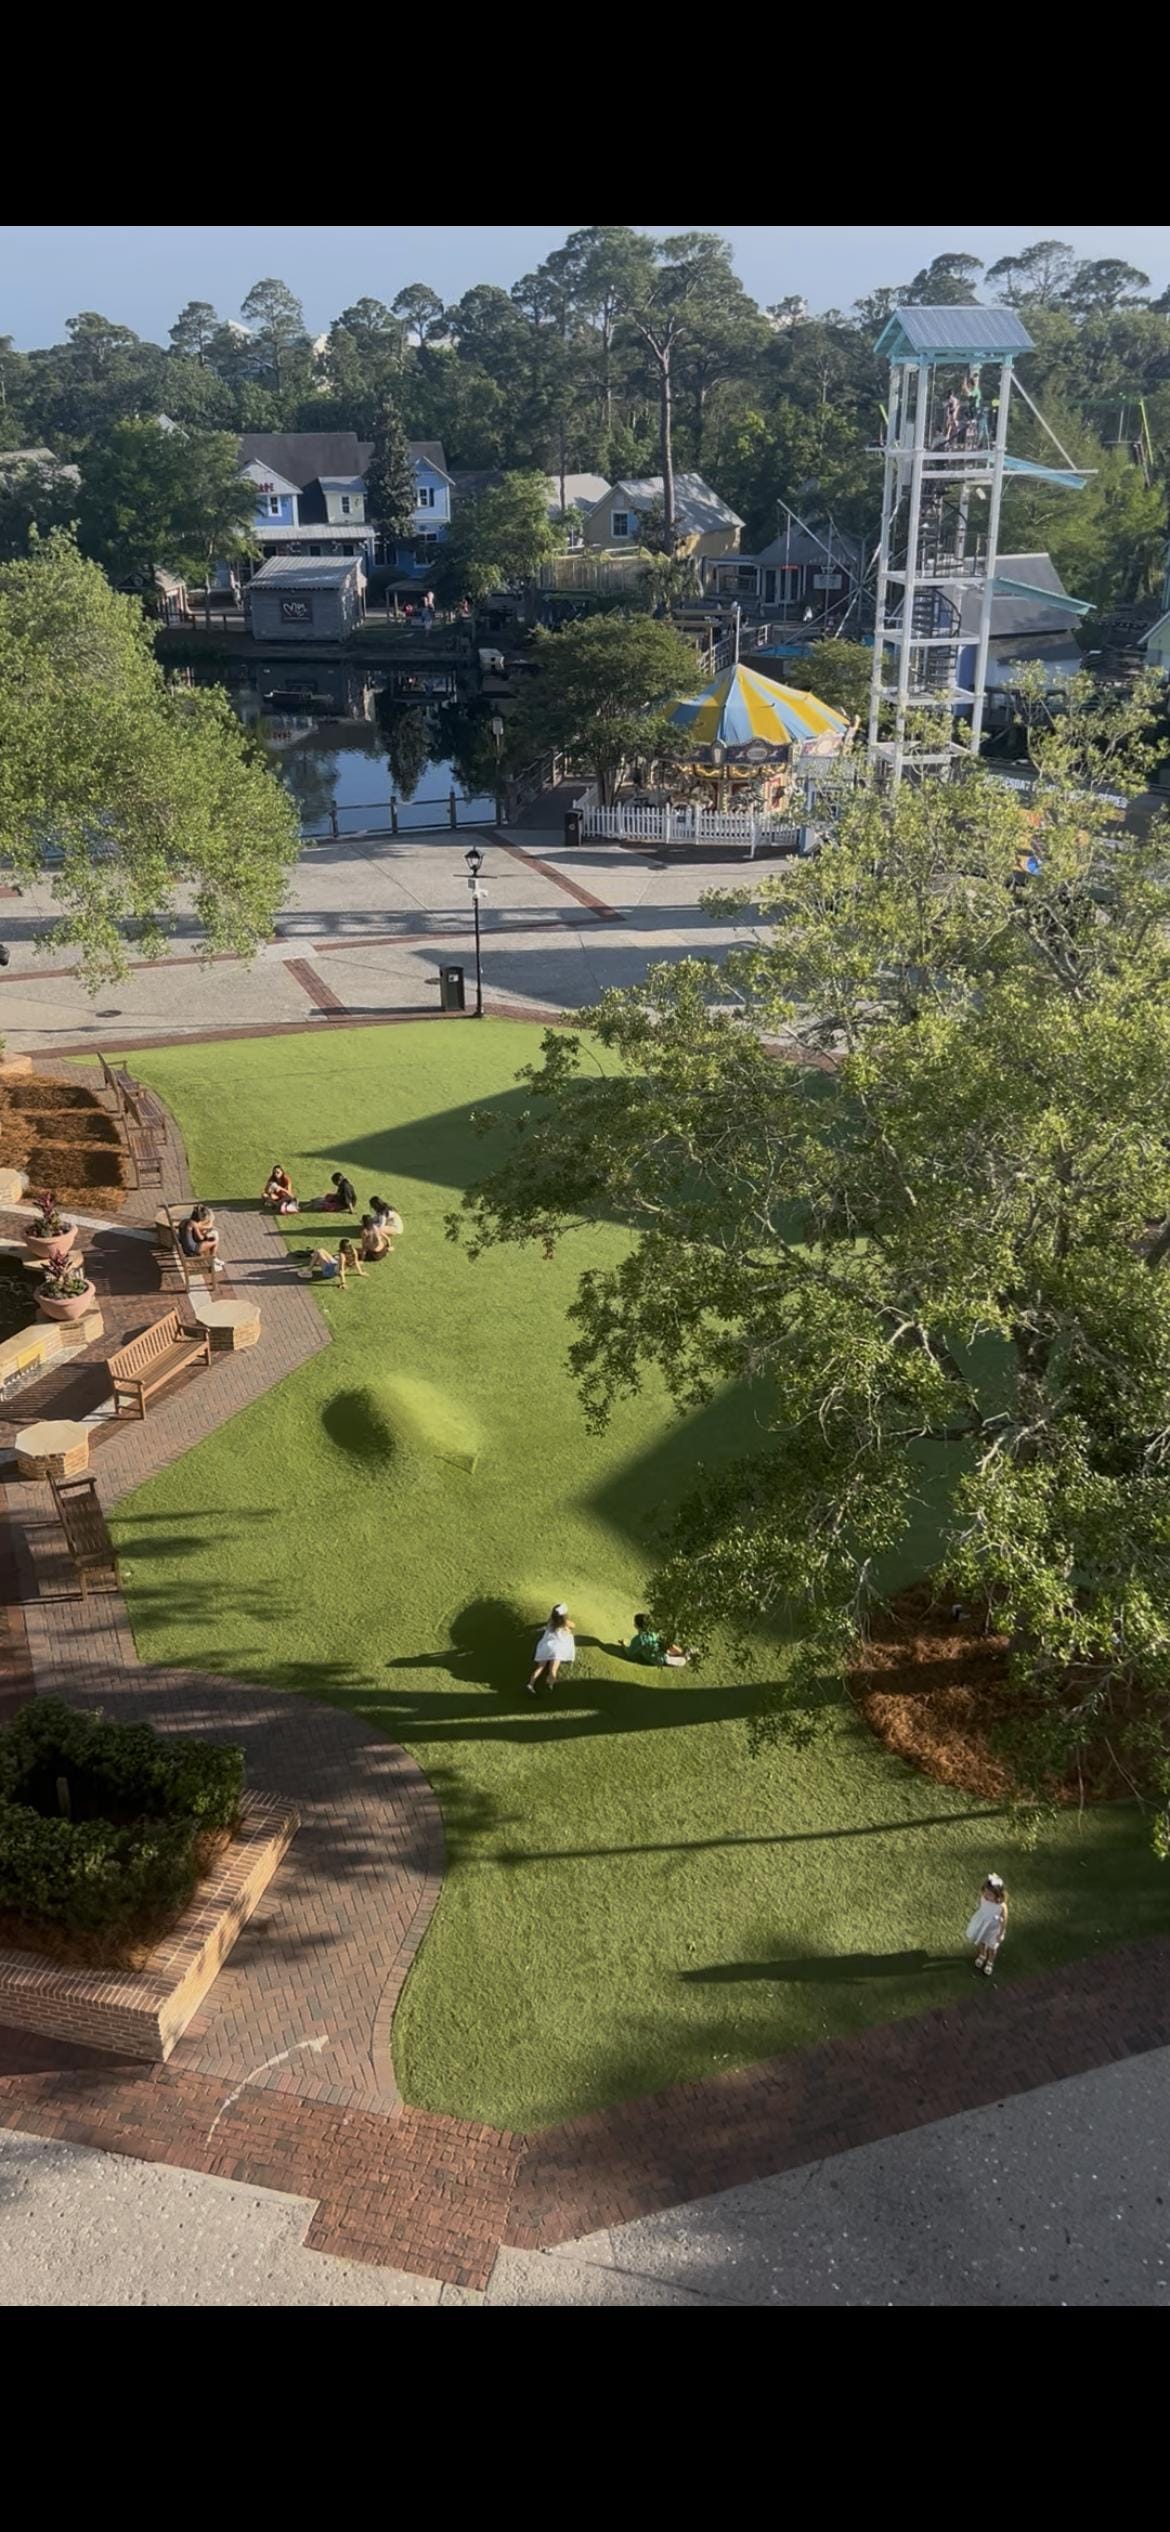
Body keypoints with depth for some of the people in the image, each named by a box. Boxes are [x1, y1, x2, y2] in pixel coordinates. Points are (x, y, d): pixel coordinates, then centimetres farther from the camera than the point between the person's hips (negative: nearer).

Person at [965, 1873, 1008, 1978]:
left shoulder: (1002, 1906, -39)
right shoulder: (982, 1896, -29)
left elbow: (1004, 1920, -21)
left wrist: (1000, 1934, -9)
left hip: (993, 1928, -3)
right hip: (981, 1924, 3)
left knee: (992, 1947, 26)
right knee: (980, 1942, 30)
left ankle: (990, 1963, 57)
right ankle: (982, 1955, 64)